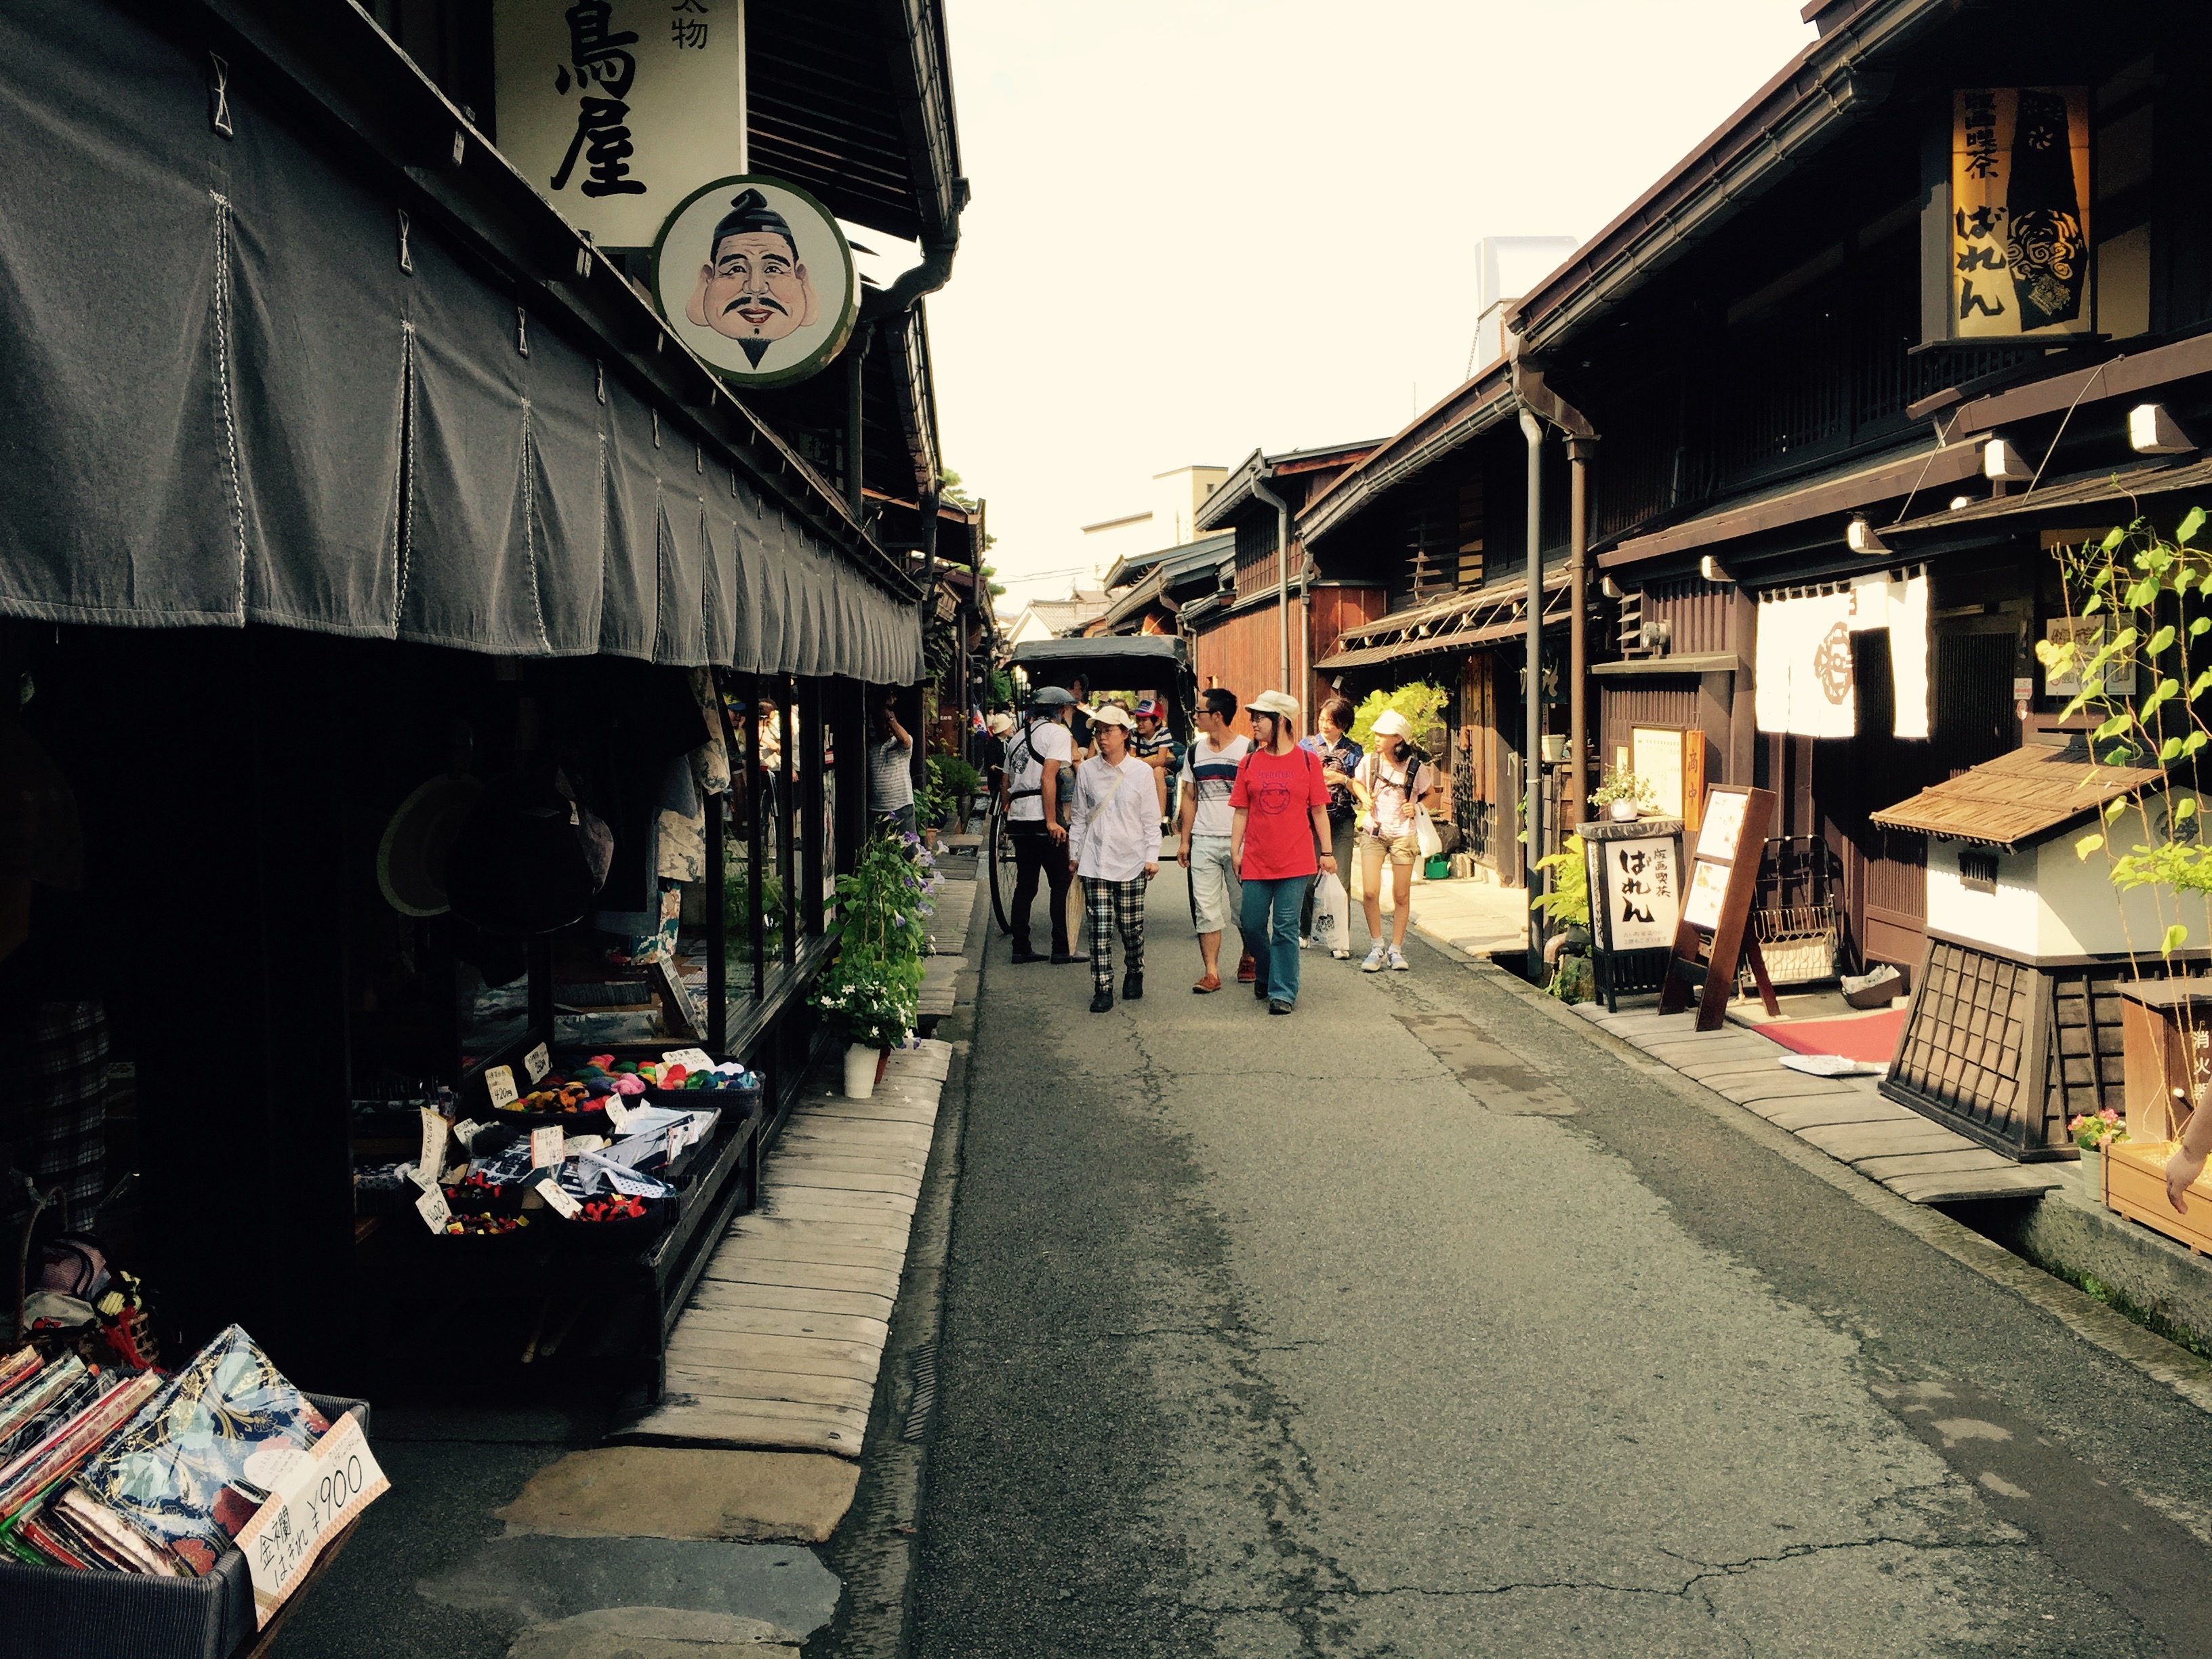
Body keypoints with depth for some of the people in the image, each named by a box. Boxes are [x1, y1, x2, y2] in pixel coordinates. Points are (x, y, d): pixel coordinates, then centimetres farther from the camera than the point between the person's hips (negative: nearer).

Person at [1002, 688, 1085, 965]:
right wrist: (1052, 822, -19)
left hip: (1017, 818, 8)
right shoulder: (1056, 732, -4)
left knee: (1025, 884, 11)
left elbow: (1007, 782, 20)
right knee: (1061, 883, 0)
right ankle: (1061, 949, -1)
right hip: (1042, 819, -8)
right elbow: (1048, 778, -16)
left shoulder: (1019, 736, 19)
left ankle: (1021, 949, 11)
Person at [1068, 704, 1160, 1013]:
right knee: (1100, 927, -6)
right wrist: (1074, 853, 11)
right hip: (1095, 860, 1)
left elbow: (1151, 819, 3)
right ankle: (1103, 989, -1)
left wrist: (1152, 857, -2)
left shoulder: (1141, 772, 0)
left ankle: (1134, 975, 29)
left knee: (1131, 926, 5)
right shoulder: (1087, 770, 4)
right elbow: (1079, 816, 11)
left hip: (1131, 861, -1)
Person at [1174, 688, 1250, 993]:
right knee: (1205, 909, 0)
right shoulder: (1195, 750, 9)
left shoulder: (1248, 750, -4)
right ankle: (1211, 973, 3)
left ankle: (1249, 957, 27)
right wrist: (1184, 840, 10)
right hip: (1203, 841, 4)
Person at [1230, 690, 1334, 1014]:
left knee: (1286, 928, -3)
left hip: (1295, 861, -3)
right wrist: (1235, 851, 5)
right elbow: (1241, 811, 9)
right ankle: (1265, 976, 31)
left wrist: (1327, 852, 2)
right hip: (1256, 860, 3)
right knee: (1253, 926, 7)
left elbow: (1319, 810, 3)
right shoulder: (1249, 763, 6)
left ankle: (1283, 992, 5)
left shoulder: (1307, 761, 0)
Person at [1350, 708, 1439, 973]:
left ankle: (1397, 949, 19)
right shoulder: (1369, 761, -3)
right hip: (1373, 832, 1)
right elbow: (1356, 782, 18)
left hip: (1403, 835, -1)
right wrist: (1365, 798, -1)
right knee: (1370, 893, -9)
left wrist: (1416, 807, -8)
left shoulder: (1416, 767, -8)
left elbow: (1430, 794, 9)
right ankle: (1376, 946, 9)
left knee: (1401, 896, 5)